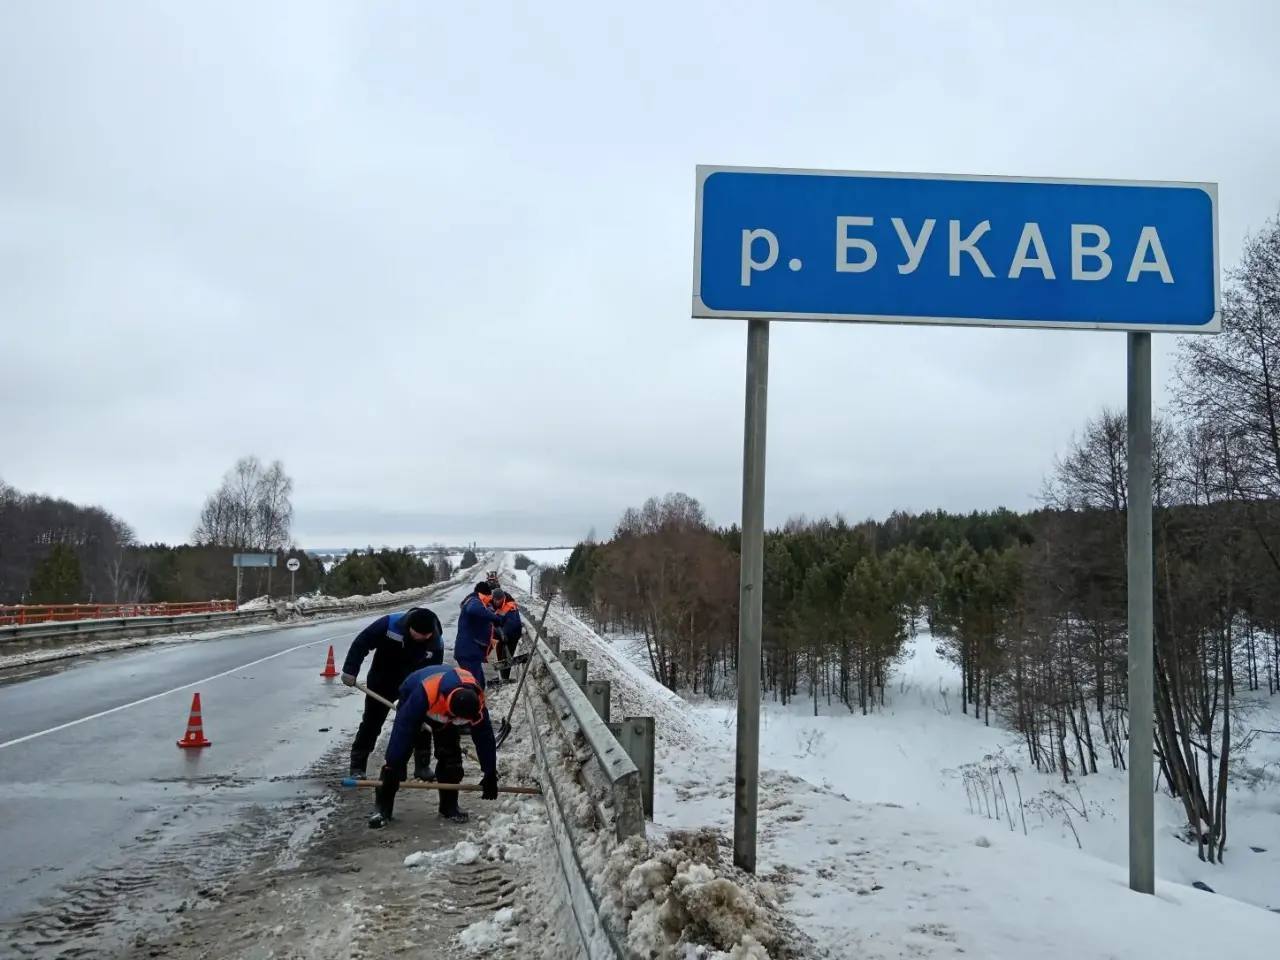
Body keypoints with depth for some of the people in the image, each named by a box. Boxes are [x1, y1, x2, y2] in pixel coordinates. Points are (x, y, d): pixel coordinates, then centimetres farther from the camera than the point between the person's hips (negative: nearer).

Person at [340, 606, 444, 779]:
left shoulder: (436, 643, -25)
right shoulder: (390, 624, -32)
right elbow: (361, 643, -22)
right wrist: (350, 670, -24)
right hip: (382, 681, -2)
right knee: (371, 723, 3)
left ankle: (423, 766, 13)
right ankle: (357, 767, 12)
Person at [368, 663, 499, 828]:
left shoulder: (475, 699, -35)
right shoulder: (424, 693, -48)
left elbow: (485, 737, -22)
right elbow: (403, 730, -40)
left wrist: (490, 775, -16)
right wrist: (391, 767, -36)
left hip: (445, 710, 3)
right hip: (412, 697, -3)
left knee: (450, 756, -7)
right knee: (399, 755, -13)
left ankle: (450, 805, 8)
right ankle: (382, 806, -4)